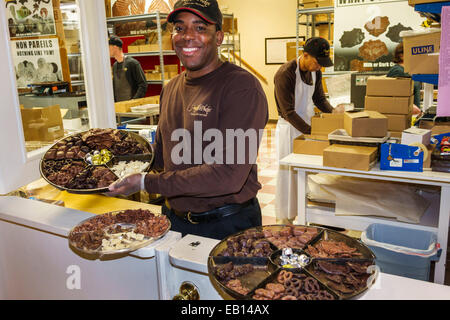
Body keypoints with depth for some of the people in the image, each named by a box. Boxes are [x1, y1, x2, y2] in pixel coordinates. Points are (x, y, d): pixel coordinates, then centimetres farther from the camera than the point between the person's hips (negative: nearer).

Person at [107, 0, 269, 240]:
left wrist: (146, 183, -22)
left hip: (228, 225, -6)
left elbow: (228, 176, -27)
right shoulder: (171, 89, 6)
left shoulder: (241, 86, -19)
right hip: (174, 219, 7)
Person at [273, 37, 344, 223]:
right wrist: (311, 131, -28)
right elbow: (288, 112, -23)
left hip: (308, 124, 7)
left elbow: (319, 98, 12)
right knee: (288, 173, 1)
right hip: (289, 127, -7)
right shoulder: (285, 74, -21)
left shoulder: (315, 72, 3)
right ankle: (284, 218, 15)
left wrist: (332, 111, -8)